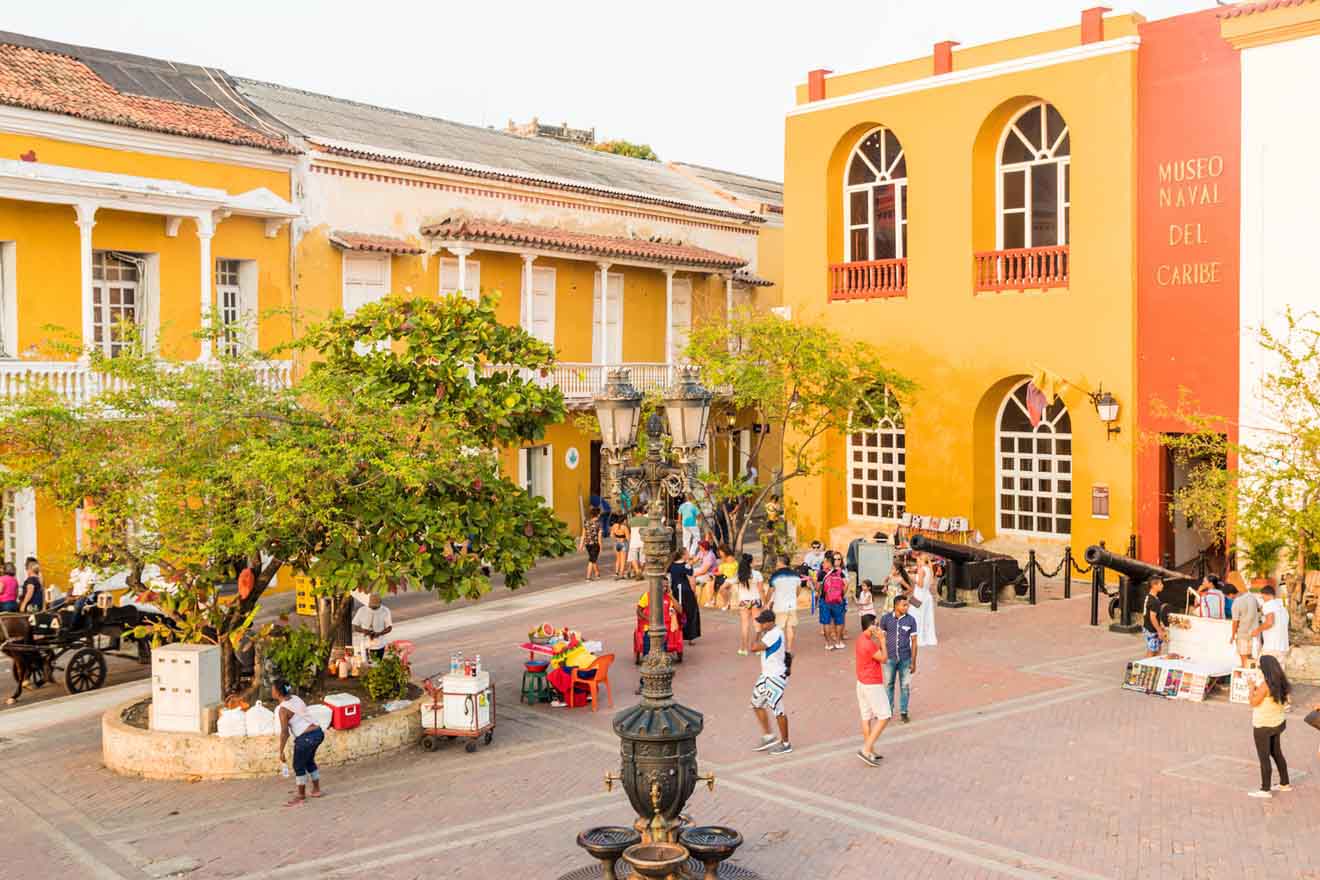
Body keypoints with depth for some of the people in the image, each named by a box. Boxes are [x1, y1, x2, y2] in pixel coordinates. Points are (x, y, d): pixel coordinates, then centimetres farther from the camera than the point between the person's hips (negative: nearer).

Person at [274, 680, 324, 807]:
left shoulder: (283, 709, -14)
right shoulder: (295, 698, 8)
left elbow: (284, 732, -15)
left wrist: (281, 751, -9)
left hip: (306, 738, -8)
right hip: (318, 733, 8)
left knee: (298, 766, 9)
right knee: (309, 761, 26)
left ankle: (301, 797, 18)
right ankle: (316, 790, 38)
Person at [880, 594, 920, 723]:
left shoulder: (911, 620, -8)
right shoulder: (886, 619, -7)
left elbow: (914, 641, -4)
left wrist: (913, 662, -4)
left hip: (905, 659, 0)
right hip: (890, 658, 0)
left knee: (905, 686, 8)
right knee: (889, 684, 12)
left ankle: (904, 712, 22)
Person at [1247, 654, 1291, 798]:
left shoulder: (1265, 684, -25)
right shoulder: (1280, 682, -1)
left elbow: (1254, 703, -20)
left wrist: (1252, 687, -6)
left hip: (1263, 726, -8)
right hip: (1277, 723, 8)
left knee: (1264, 758, 1)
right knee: (1276, 753, 22)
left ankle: (1265, 790, 8)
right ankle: (1285, 784, 32)